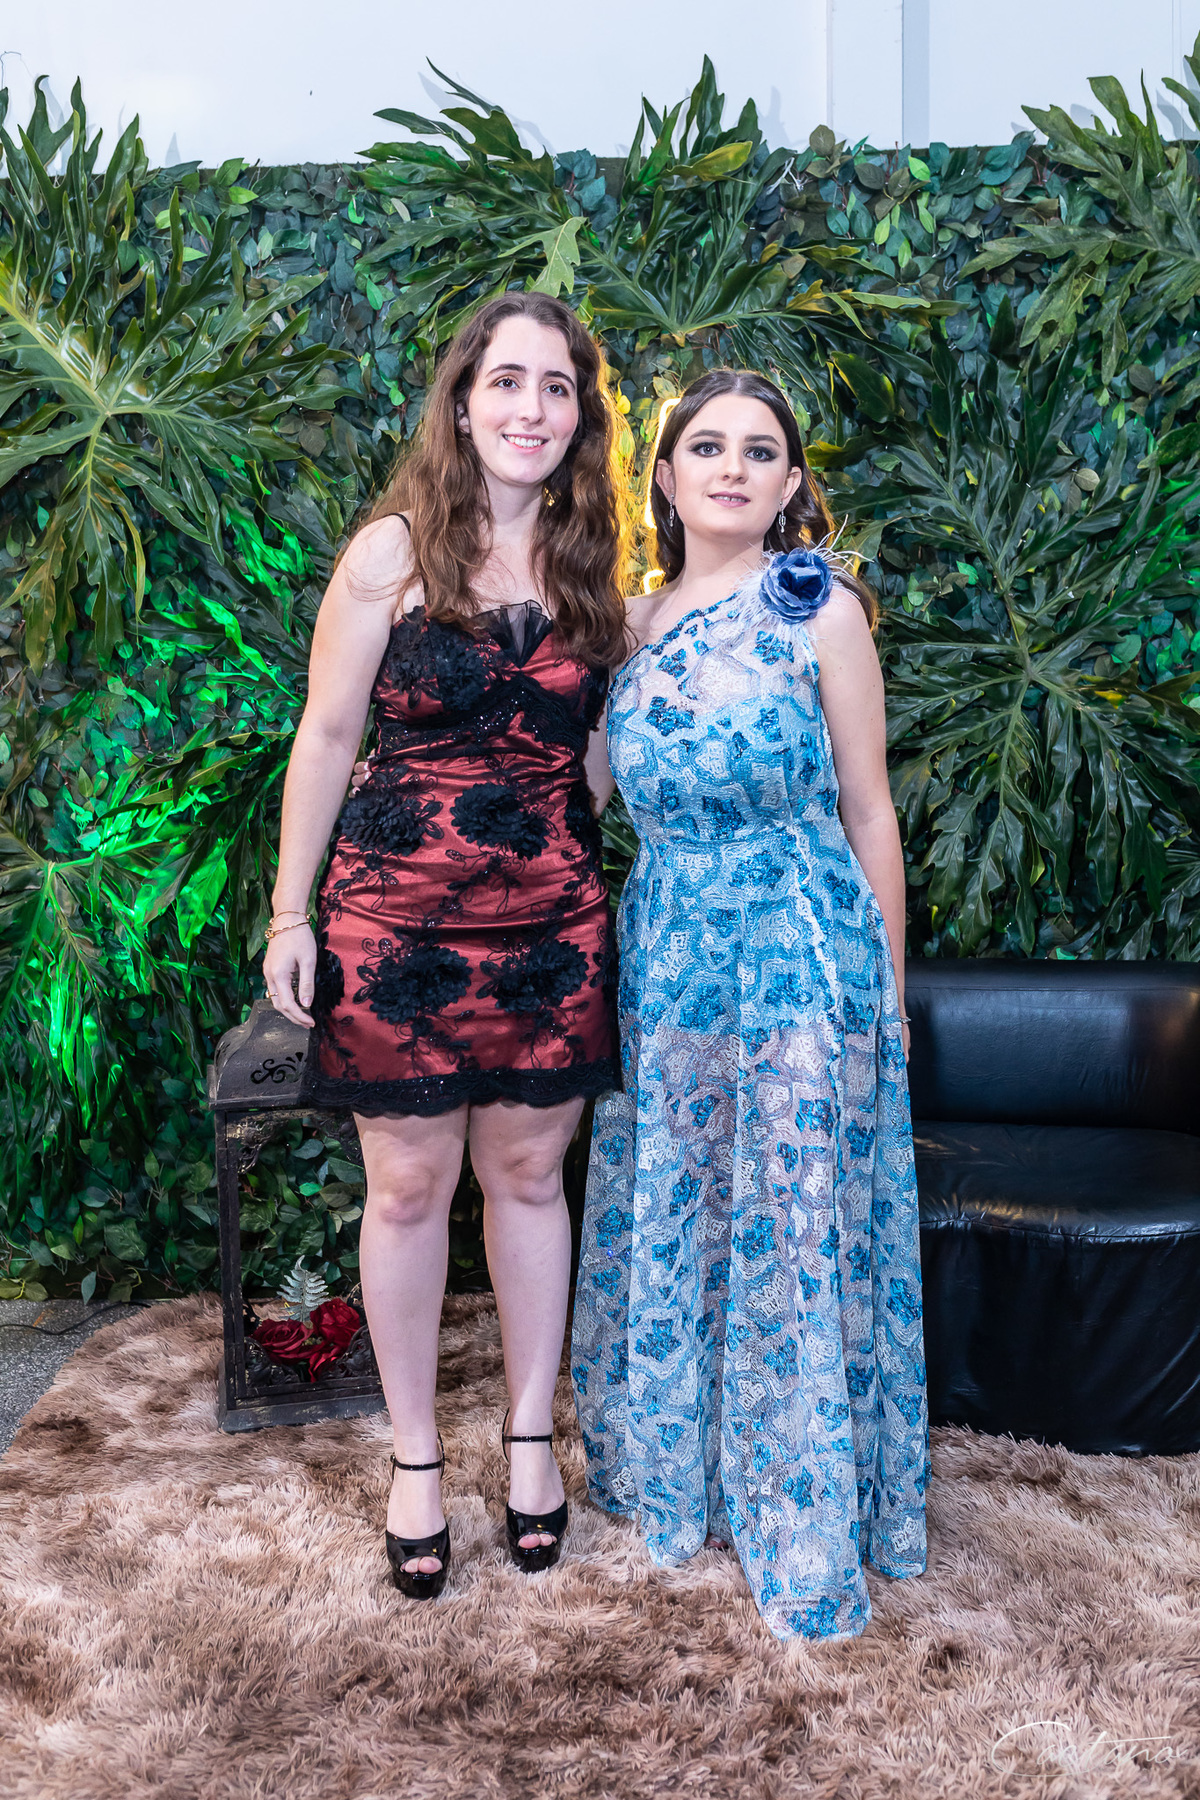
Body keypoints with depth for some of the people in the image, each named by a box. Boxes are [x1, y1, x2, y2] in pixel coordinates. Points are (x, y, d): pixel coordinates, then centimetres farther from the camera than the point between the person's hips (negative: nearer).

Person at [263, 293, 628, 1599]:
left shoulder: (590, 567, 7)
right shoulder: (392, 551, -5)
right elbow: (327, 736, -3)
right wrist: (291, 914, -4)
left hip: (552, 921, 3)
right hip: (401, 916, -3)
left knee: (527, 1173, 13)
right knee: (409, 1187, 7)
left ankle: (531, 1432, 32)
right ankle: (413, 1454, 26)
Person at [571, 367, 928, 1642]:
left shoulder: (822, 608, -5)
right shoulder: (638, 621, 8)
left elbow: (867, 809, -3)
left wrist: (888, 990, -1)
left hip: (802, 951, -4)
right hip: (663, 949, 5)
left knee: (794, 1238, 3)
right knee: (665, 1224, 13)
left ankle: (806, 1530, 20)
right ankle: (673, 1471, 34)